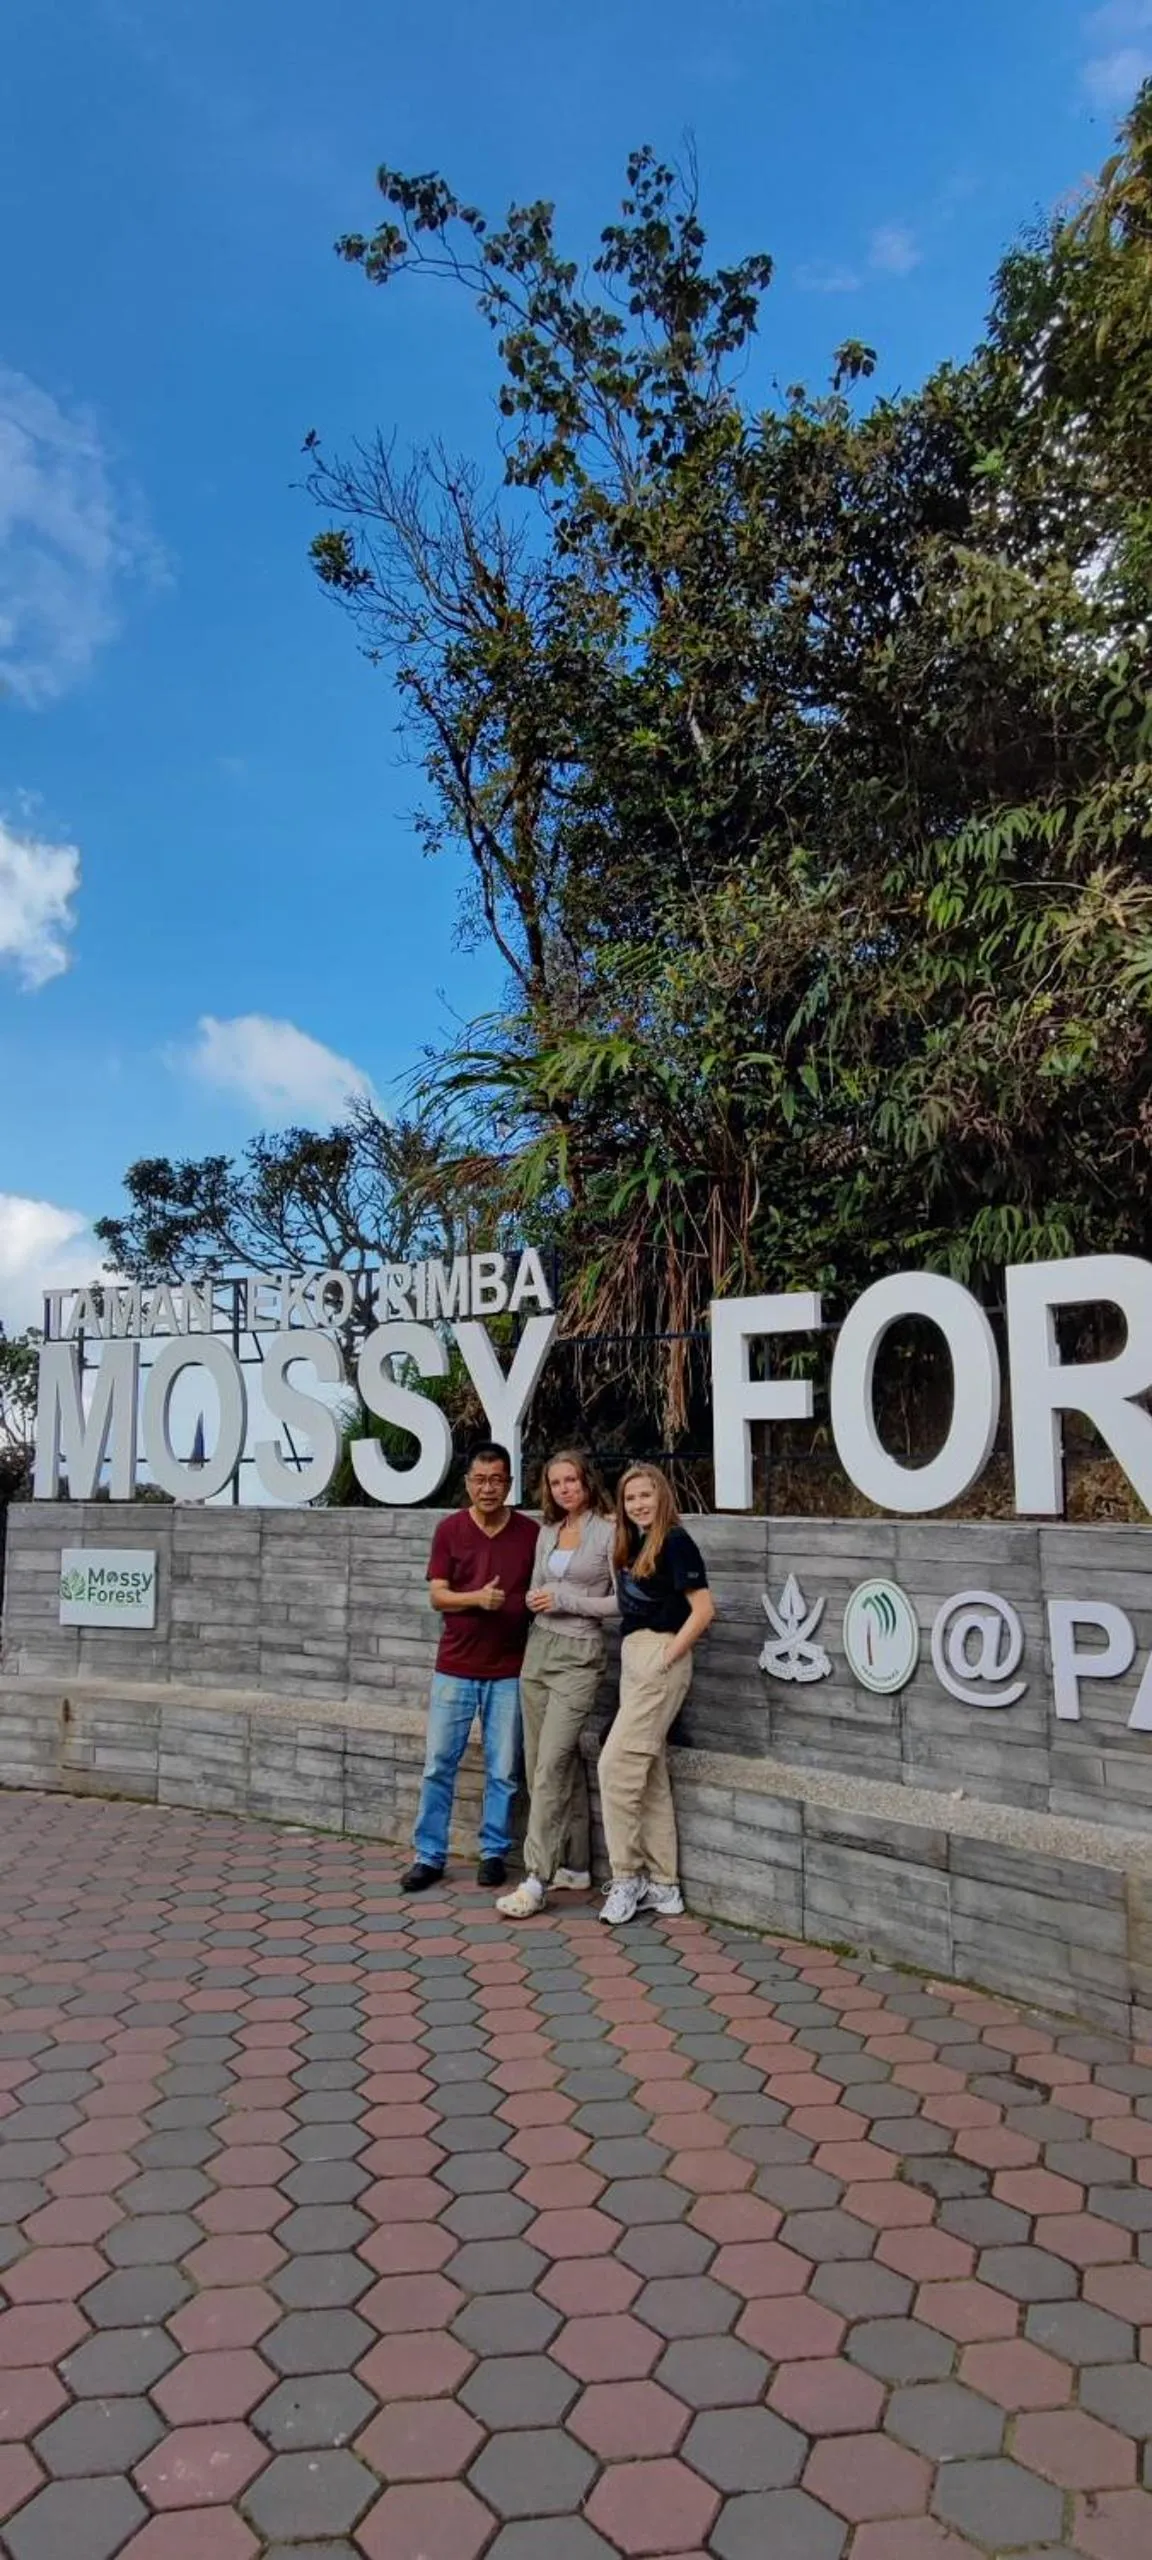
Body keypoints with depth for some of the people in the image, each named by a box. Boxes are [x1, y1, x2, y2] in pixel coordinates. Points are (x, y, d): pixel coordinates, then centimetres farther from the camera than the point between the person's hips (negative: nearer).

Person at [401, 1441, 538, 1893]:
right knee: (438, 1765, 6)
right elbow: (437, 1595, -3)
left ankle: (493, 1853, 22)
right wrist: (477, 1597, -22)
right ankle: (429, 1856, 18)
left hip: (508, 1672, 0)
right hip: (454, 1668, 1)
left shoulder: (531, 1533, -2)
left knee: (503, 1771, 7)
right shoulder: (450, 1529, -1)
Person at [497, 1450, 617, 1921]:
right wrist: (535, 1600, 1)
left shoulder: (608, 1532, -8)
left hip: (578, 1656, -7)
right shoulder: (548, 1532, 11)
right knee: (563, 1761, 11)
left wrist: (567, 1601, -12)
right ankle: (575, 1867, 21)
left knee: (550, 1764, -11)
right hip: (538, 1650, 7)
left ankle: (536, 1880, -8)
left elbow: (623, 1601, -9)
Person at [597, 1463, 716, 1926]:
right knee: (650, 1773, 12)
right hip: (633, 1657, 9)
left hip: (658, 1657, -9)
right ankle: (662, 1887, 19)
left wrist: (667, 1658, -15)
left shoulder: (675, 1542, -12)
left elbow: (703, 1609, -17)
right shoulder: (634, 1545, 13)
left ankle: (626, 1878, 3)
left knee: (618, 1764, -8)